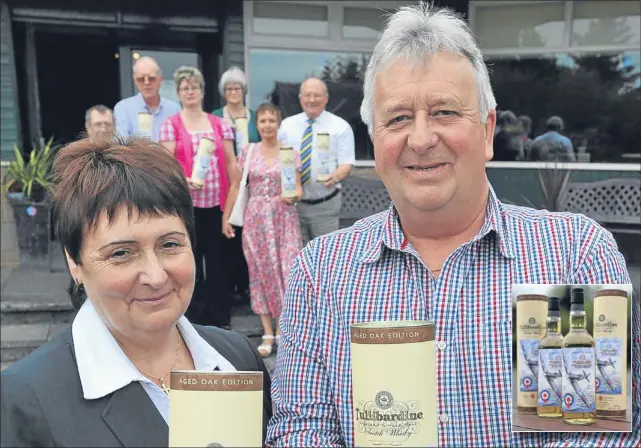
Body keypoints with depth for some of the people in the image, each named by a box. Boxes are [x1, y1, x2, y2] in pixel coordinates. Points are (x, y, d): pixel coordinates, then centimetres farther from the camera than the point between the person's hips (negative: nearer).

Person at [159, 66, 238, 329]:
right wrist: (182, 181, -23)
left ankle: (220, 319, 14)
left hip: (217, 201, 2)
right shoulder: (171, 125, 3)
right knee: (191, 260, 4)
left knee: (217, 259, 5)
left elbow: (230, 162, 11)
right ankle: (195, 319, 13)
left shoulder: (219, 124, 12)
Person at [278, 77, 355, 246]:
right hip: (293, 202, 3)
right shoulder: (286, 125, 8)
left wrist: (335, 176, -31)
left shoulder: (340, 126, -2)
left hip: (325, 204, -3)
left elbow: (346, 163, -7)